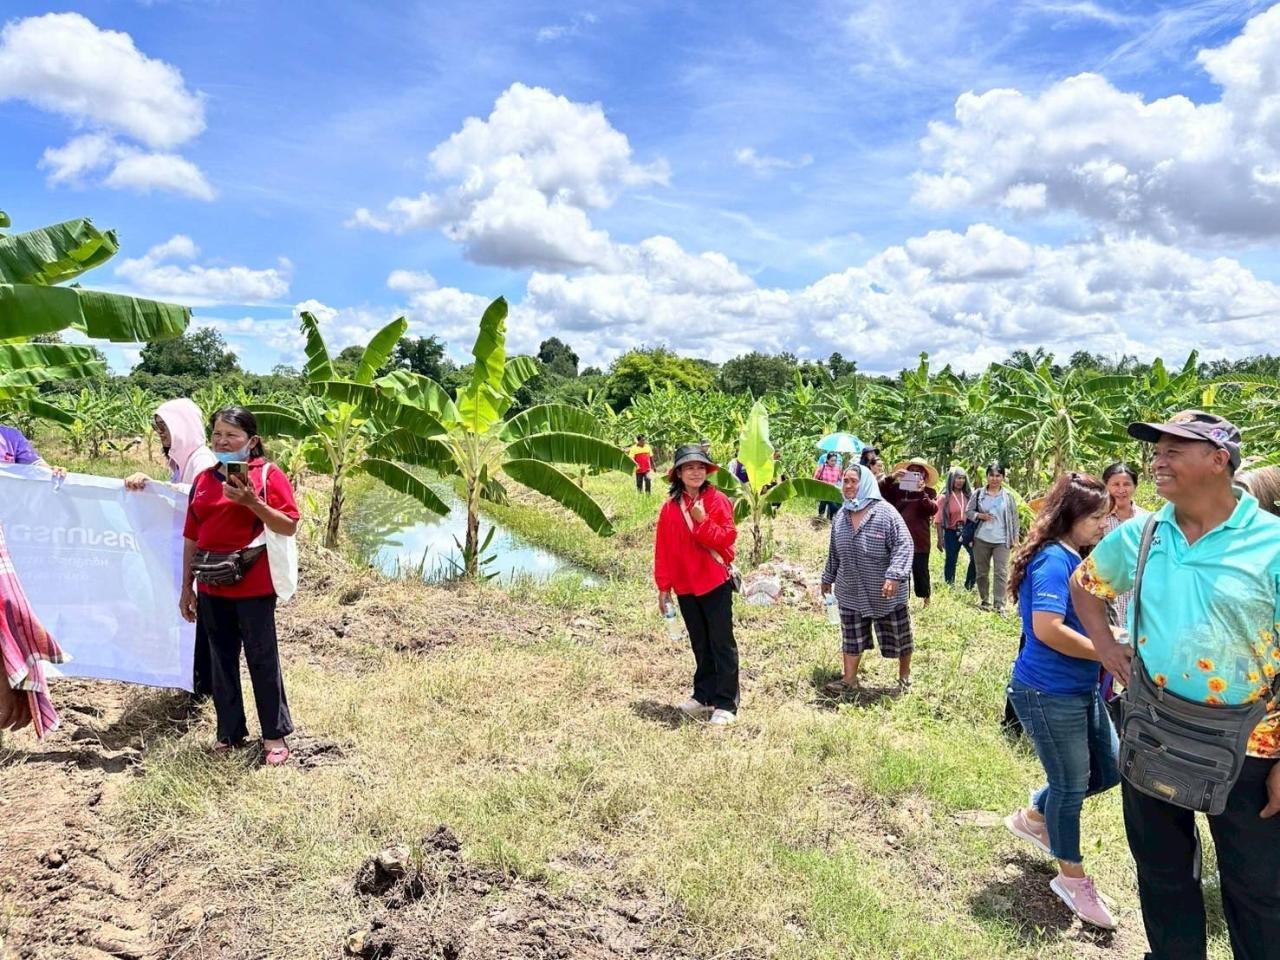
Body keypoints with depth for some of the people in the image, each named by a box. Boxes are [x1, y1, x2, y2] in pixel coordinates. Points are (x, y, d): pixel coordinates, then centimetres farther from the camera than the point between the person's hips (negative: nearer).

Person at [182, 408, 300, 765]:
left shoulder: (268, 474, -7)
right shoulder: (203, 479, 9)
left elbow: (290, 527, -12)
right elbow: (192, 537, 11)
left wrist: (253, 502, -24)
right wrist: (186, 587, 11)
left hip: (254, 586, -5)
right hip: (212, 588, 5)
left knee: (262, 660, 3)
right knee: (222, 660, 13)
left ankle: (275, 735, 13)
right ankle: (229, 732, 24)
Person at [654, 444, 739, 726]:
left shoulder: (719, 501, -6)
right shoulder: (670, 507, 1)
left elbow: (728, 538, -12)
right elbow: (663, 550, 2)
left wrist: (703, 520, -23)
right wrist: (663, 587, 1)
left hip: (716, 583, -3)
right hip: (685, 587, 4)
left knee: (722, 644, 1)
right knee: (700, 645, 16)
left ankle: (726, 704, 8)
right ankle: (703, 695, 28)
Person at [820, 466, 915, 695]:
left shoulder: (885, 513, -15)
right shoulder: (840, 516, 4)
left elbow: (904, 545, -19)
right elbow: (834, 552, 16)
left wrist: (894, 575, -29)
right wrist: (828, 577, 20)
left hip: (885, 592, -4)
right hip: (850, 592, 5)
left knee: (897, 635, 10)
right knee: (852, 637, 10)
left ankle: (905, 676, 30)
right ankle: (849, 679, 21)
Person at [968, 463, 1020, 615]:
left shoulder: (1008, 496, 3)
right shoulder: (978, 493, 2)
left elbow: (1014, 518, 6)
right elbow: (968, 511, 5)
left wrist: (1015, 537, 2)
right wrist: (980, 515, -13)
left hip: (1002, 541, -1)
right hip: (981, 539, 1)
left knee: (1001, 573, -7)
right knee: (982, 572, 10)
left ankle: (1000, 605, -5)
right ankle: (985, 601, 23)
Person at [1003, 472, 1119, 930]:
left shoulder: (1074, 558, 10)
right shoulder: (1053, 561, -20)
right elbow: (1048, 629, -30)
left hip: (1081, 689, 10)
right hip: (1049, 694, -10)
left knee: (1107, 770, 18)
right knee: (1071, 784, 5)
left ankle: (1032, 816, 36)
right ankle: (1072, 879, 26)